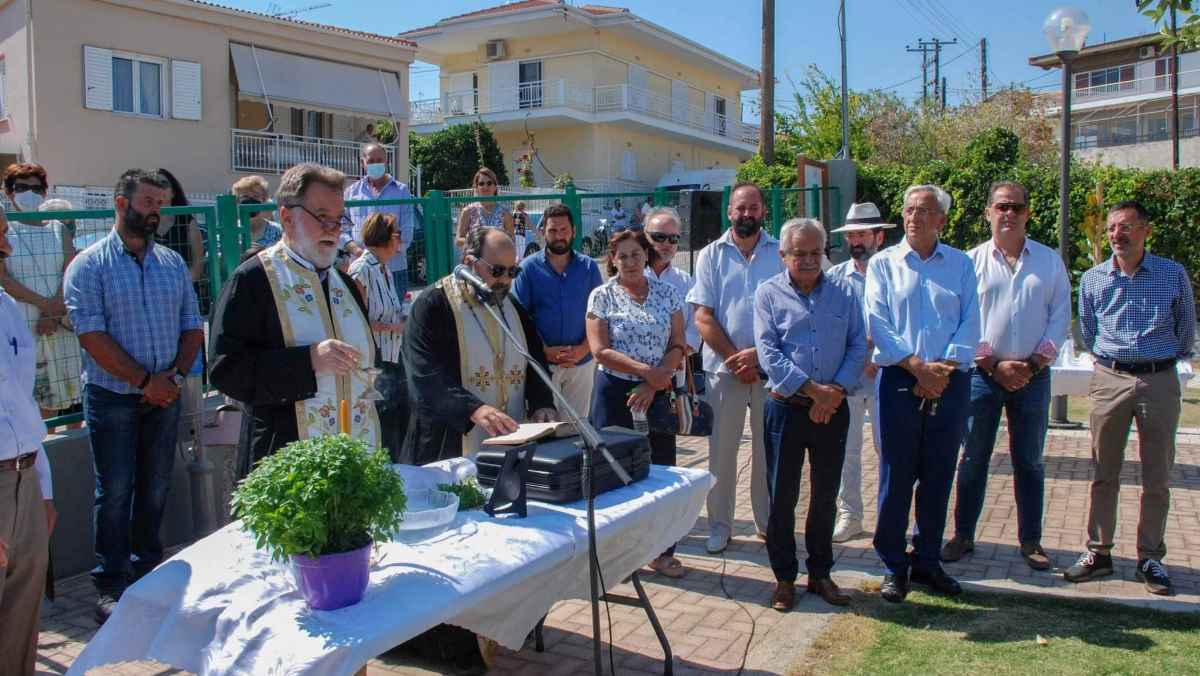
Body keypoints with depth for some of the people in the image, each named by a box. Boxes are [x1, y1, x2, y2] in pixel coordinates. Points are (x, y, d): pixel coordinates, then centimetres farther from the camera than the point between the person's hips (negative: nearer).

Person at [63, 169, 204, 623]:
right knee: (115, 493, 2)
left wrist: (175, 375, -7)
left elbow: (192, 327, 8)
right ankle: (111, 586, 13)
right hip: (112, 397, -4)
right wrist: (145, 380, -16)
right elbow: (91, 335, -13)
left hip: (165, 396, 4)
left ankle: (149, 572, 28)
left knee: (156, 490, 13)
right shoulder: (89, 266, -5)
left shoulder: (173, 263, 9)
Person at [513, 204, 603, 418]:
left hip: (582, 362, 2)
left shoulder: (589, 267, 6)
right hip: (542, 362, -2)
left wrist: (582, 349, -10)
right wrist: (545, 351, -13)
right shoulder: (528, 268, 0)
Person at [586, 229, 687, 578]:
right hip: (614, 393, -2)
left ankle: (661, 551, 19)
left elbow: (677, 347, 1)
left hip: (657, 394, 2)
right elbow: (600, 350, -10)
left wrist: (653, 386, -11)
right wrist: (647, 371, -17)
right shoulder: (602, 296, -1)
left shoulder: (668, 294, 6)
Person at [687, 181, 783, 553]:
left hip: (770, 366, 0)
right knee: (721, 448, 5)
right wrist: (734, 358, -9)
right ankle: (719, 525, 17)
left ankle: (769, 522, 22)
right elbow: (703, 317, -1)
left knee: (769, 447, 8)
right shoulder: (711, 255, 4)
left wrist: (758, 353, -11)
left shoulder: (782, 254, 3)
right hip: (724, 366, 0)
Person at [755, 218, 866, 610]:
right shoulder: (769, 293, -1)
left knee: (826, 494, 12)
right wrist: (812, 389, -18)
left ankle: (820, 573, 27)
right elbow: (769, 352, -10)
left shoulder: (843, 293, 7)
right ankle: (784, 577, 18)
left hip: (833, 408, 3)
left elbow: (858, 346, 2)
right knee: (782, 496, 4)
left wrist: (836, 390, -13)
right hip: (787, 407, -2)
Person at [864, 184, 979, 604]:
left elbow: (970, 325, 1)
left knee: (938, 476, 9)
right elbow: (877, 323, -5)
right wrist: (917, 367, -15)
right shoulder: (883, 263, 5)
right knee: (896, 476, 2)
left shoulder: (960, 264, 10)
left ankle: (927, 561, 23)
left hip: (950, 383, 2)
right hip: (899, 381, -2)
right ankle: (894, 566, 13)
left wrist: (943, 370, -12)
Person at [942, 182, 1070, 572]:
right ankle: (963, 535, 17)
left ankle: (1030, 540, 20)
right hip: (983, 373, -1)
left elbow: (1060, 317, 2)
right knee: (973, 458, 6)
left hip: (1033, 376, 1)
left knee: (1029, 461, 9)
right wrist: (993, 365, -10)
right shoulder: (972, 261, 1)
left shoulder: (1050, 261, 6)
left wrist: (1034, 364, -8)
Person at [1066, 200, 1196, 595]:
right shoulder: (1093, 279, 4)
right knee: (1103, 474, 6)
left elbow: (1187, 328, 12)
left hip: (1160, 381, -1)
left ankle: (1150, 558, 16)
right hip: (1110, 380, 1)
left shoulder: (1174, 274, 0)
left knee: (1157, 478, 5)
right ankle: (1098, 552, 15)